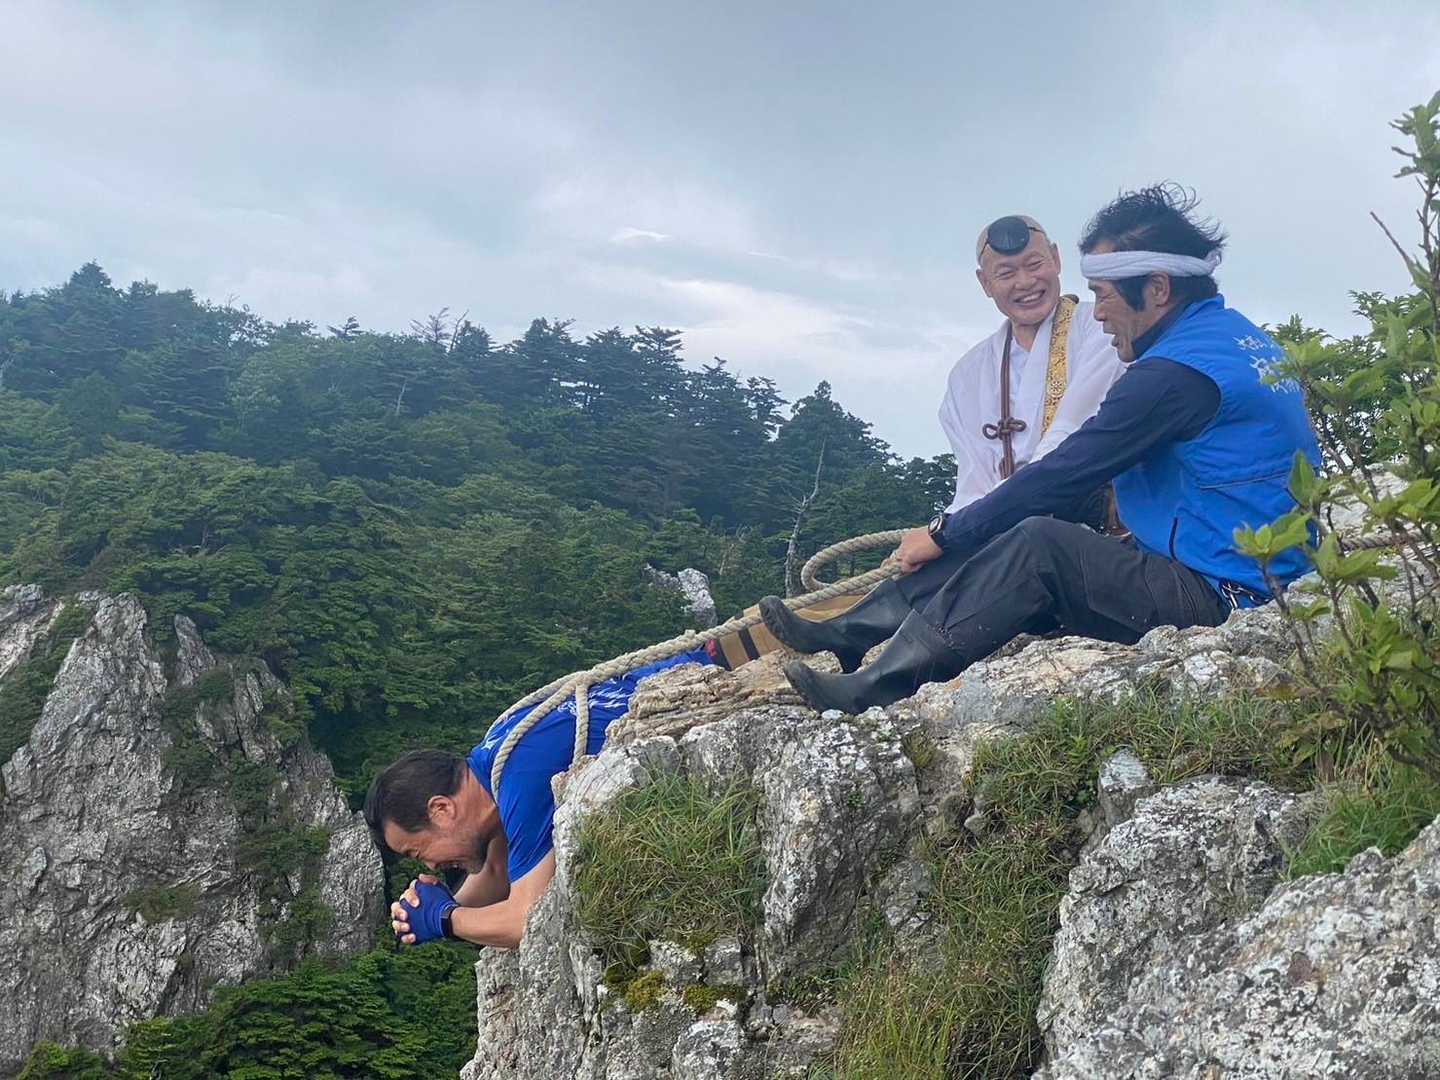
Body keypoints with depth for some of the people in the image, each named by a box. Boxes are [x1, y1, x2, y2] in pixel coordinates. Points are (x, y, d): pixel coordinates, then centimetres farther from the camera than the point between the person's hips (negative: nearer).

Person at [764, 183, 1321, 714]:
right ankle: (848, 634, -1)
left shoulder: (1178, 370, -19)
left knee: (1037, 542, -22)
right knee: (1000, 541, 1)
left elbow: (1063, 475, -17)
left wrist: (944, 534, -6)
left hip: (1221, 599, -9)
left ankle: (879, 690, -22)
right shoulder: (1232, 332, 13)